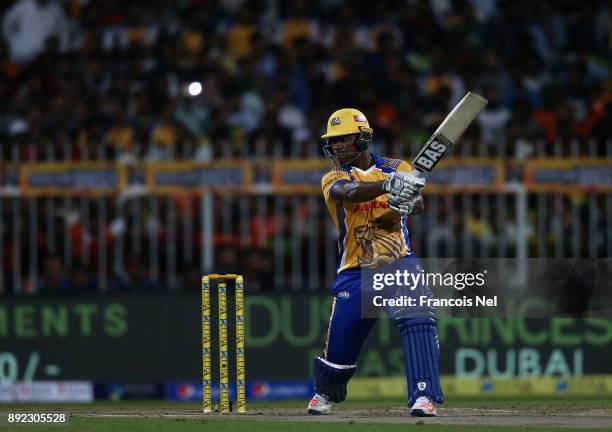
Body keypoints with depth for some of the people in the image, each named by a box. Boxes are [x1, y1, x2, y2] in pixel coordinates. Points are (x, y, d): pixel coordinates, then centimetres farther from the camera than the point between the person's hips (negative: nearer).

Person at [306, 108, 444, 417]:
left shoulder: (397, 169, 5)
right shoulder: (333, 179, -1)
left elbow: (418, 203, -13)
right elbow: (351, 192, -25)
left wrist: (408, 203, -39)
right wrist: (388, 184, -45)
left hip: (399, 264, 0)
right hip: (356, 273, 0)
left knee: (418, 322, -25)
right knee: (341, 342, 6)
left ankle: (424, 396, -25)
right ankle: (325, 392, 37)